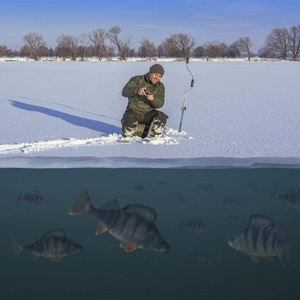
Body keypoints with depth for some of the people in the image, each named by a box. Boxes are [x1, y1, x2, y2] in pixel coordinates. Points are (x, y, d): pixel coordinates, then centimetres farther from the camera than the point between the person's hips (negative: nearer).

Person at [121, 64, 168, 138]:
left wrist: (153, 99, -29)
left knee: (161, 118, -28)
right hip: (134, 111, -3)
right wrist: (137, 91, -39)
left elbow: (160, 103, -6)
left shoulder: (160, 86, 6)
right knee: (130, 123, -34)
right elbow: (125, 92, -19)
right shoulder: (137, 79, -4)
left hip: (148, 113, 3)